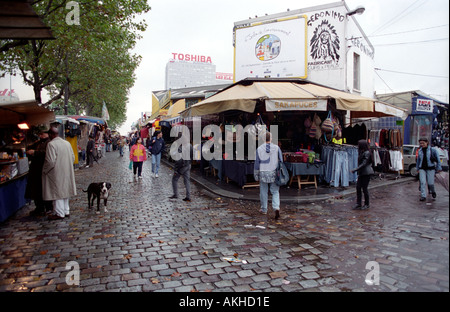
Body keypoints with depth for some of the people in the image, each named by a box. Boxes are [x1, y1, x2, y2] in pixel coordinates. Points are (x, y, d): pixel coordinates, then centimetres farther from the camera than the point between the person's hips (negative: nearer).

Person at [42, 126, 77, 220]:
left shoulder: (51, 144, -17)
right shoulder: (67, 143, 5)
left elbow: (50, 161, -21)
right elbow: (73, 158, 9)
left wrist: (45, 170, -6)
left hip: (56, 173, -7)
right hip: (66, 172, 7)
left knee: (57, 192, 2)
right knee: (64, 190, 16)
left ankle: (59, 213, 9)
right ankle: (66, 211, 24)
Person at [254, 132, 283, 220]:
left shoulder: (259, 149, -4)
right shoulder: (276, 148, -2)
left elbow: (257, 163, -2)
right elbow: (281, 161, 2)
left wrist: (256, 175, 6)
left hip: (263, 173, 0)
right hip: (274, 173, 0)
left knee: (263, 192, 12)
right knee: (275, 192, 7)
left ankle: (264, 210, 22)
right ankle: (276, 208, -12)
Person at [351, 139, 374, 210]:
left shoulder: (367, 153, -15)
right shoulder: (361, 152, 13)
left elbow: (364, 164, -19)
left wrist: (355, 170, -20)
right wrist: (357, 171, 11)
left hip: (366, 173, -9)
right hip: (361, 173, 9)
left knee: (364, 188, -1)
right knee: (358, 187, 5)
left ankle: (366, 204, 13)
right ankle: (358, 204, 9)